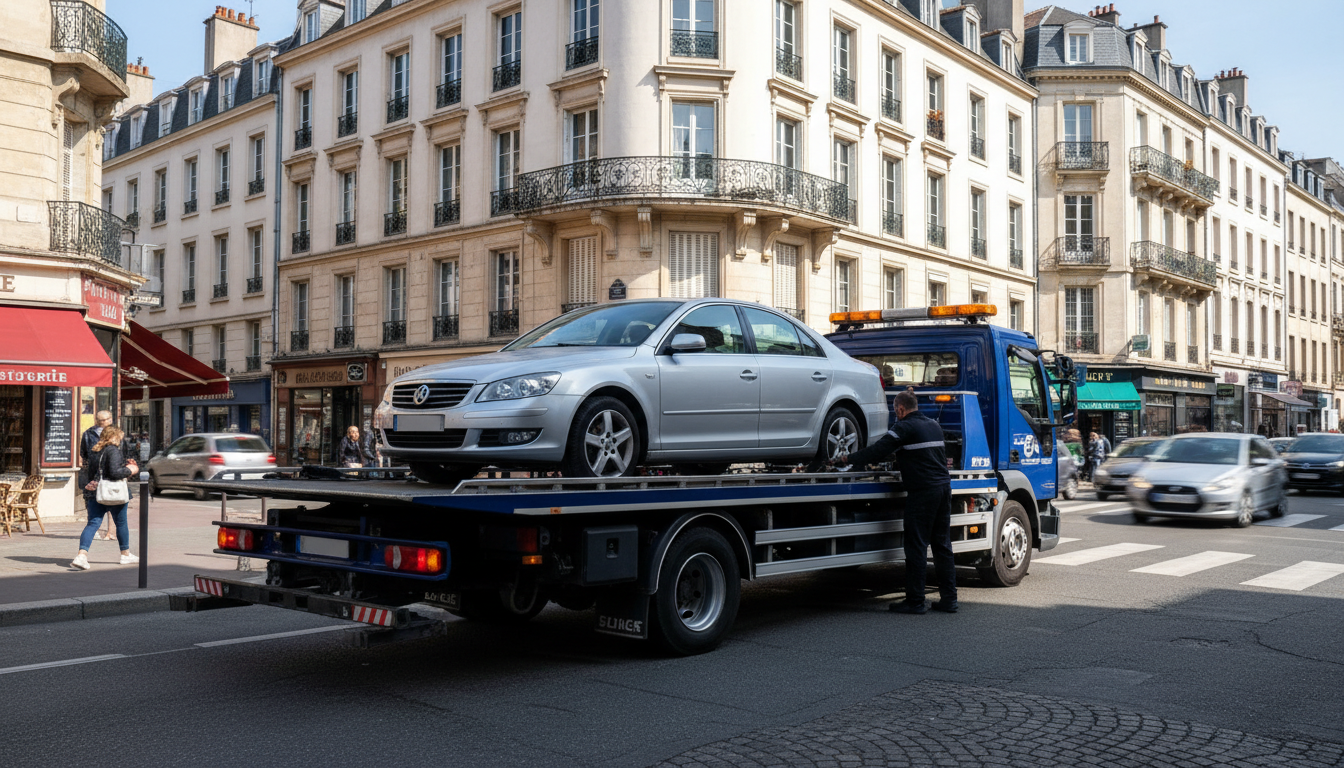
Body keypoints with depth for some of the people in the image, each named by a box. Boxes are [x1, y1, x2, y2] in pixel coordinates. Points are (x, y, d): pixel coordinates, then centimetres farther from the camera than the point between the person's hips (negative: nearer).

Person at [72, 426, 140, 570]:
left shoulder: (93, 450, 10)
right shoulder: (113, 450, -14)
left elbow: (89, 470, 18)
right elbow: (115, 472, -22)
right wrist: (130, 470, -9)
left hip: (95, 493, 6)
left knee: (93, 523, 1)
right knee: (121, 524, 11)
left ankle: (82, 555, -17)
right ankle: (126, 554, 24)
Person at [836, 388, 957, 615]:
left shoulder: (905, 427, -8)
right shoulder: (934, 425, 18)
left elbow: (878, 450, -12)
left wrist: (850, 459, 1)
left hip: (922, 491, -8)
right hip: (944, 486, 8)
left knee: (917, 546, -3)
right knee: (943, 545, 10)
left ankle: (915, 601, -1)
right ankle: (948, 599, 12)